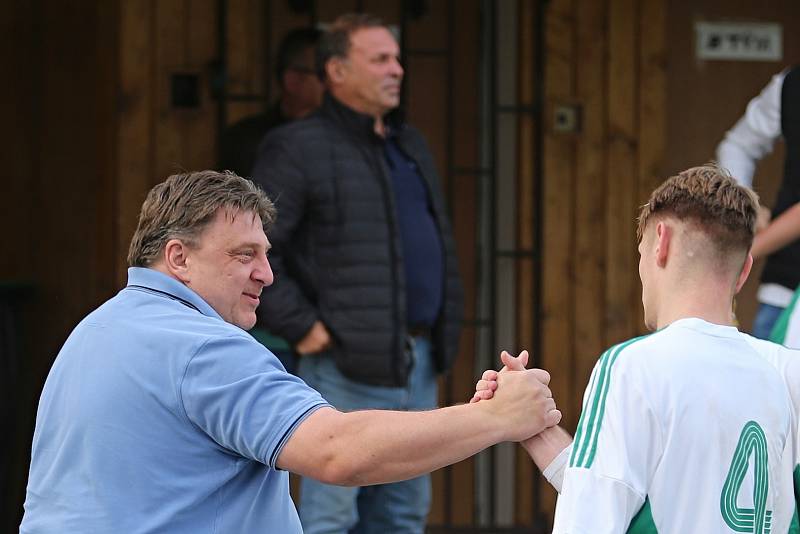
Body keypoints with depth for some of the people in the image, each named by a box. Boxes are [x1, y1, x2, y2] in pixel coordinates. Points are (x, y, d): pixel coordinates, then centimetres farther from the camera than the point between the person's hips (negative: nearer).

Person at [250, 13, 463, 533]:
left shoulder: (411, 146, 18)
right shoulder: (299, 149, -7)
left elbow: (441, 244, 27)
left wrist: (448, 323, 15)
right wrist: (301, 326, -16)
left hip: (418, 363, 8)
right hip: (346, 368, -8)